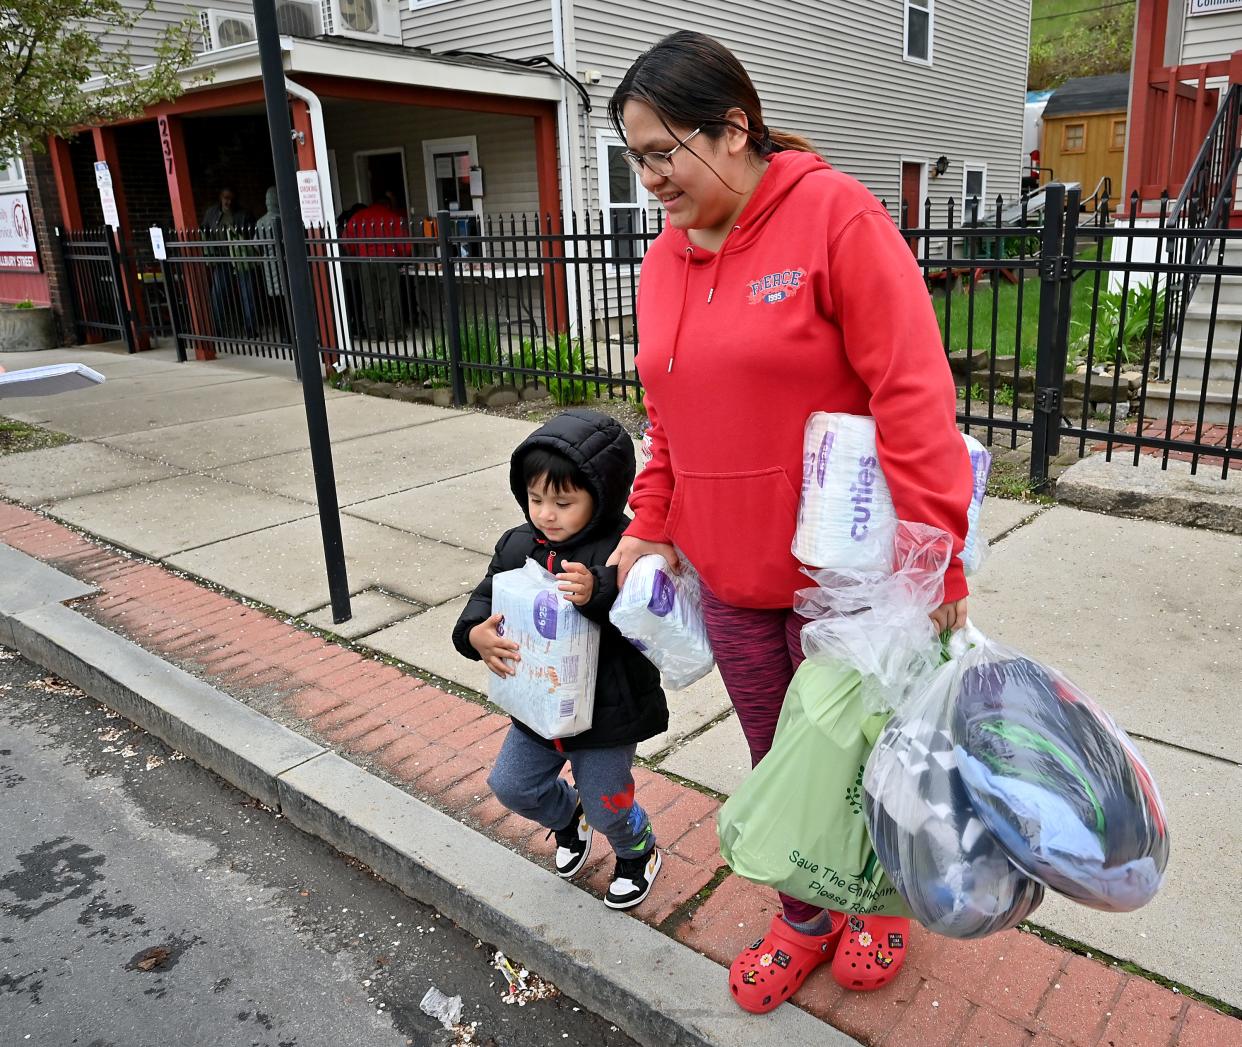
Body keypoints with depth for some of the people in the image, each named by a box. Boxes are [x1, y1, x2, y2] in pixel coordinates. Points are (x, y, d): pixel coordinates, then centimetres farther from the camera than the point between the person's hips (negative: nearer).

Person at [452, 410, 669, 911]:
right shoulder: (517, 546, -3)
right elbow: (487, 597, 0)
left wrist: (600, 594, -46)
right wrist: (476, 634, -22)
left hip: (606, 710, -6)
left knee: (608, 804, 10)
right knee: (512, 785, 17)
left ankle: (637, 852, 46)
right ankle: (567, 818, 50)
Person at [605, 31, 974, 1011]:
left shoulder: (834, 214, -14)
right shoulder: (666, 259, 7)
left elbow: (912, 393, -18)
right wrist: (650, 528, 8)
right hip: (730, 576, 6)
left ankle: (879, 900, 46)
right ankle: (806, 923, 43)